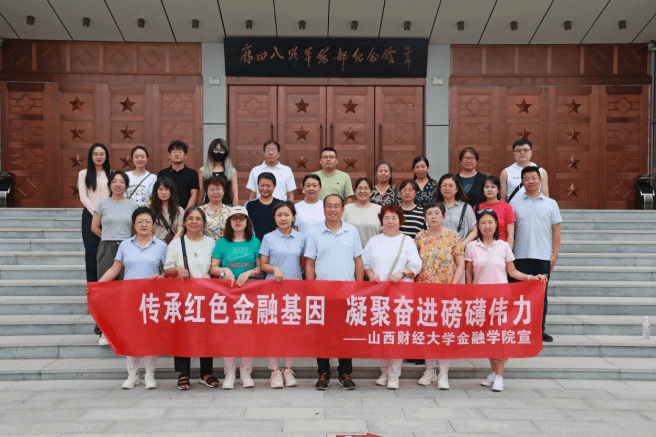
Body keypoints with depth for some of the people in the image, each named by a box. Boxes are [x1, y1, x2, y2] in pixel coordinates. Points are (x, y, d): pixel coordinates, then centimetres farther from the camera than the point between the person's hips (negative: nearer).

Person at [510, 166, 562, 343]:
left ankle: (540, 330, 16)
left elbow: (556, 231, 8)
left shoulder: (551, 204, 7)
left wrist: (555, 254, 0)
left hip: (543, 256, 1)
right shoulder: (515, 202, 4)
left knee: (541, 294, 6)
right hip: (521, 255, -1)